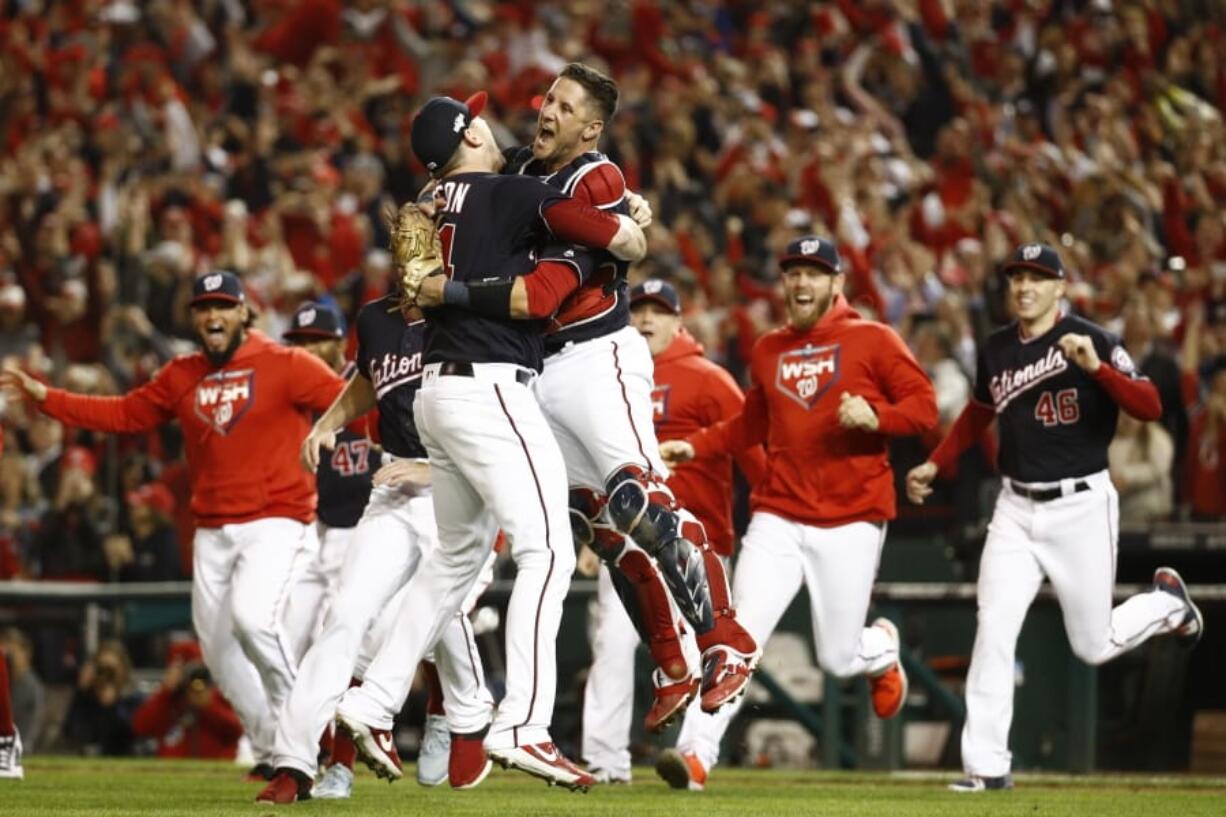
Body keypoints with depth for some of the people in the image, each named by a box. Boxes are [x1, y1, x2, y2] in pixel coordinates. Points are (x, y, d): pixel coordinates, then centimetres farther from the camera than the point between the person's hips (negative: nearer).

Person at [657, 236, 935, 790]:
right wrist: (695, 447, 12)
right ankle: (696, 754, -18)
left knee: (838, 659, 3)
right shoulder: (768, 350, 13)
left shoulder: (872, 340, -1)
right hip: (778, 519, 3)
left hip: (851, 521, -3)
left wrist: (875, 417, -22)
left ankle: (881, 650, 39)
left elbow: (924, 406, -4)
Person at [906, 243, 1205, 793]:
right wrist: (935, 465, 20)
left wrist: (1095, 367, -34)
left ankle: (1165, 601, 36)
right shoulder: (995, 350, 6)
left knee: (1093, 646, 5)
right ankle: (987, 766, -7)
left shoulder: (1090, 341, -11)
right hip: (1016, 508, 4)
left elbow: (1149, 407, -21)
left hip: (1080, 506, -4)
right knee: (993, 632, -10)